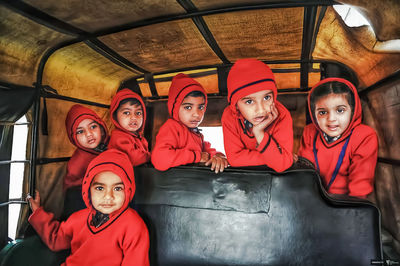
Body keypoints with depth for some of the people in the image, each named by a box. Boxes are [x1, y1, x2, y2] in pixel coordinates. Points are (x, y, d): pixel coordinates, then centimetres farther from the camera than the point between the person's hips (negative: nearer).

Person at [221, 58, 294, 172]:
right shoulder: (229, 116, -20)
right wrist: (272, 159, -24)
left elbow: (282, 165, -25)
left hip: (273, 173, 0)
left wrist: (259, 133, -34)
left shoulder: (282, 116, -23)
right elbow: (234, 158, -22)